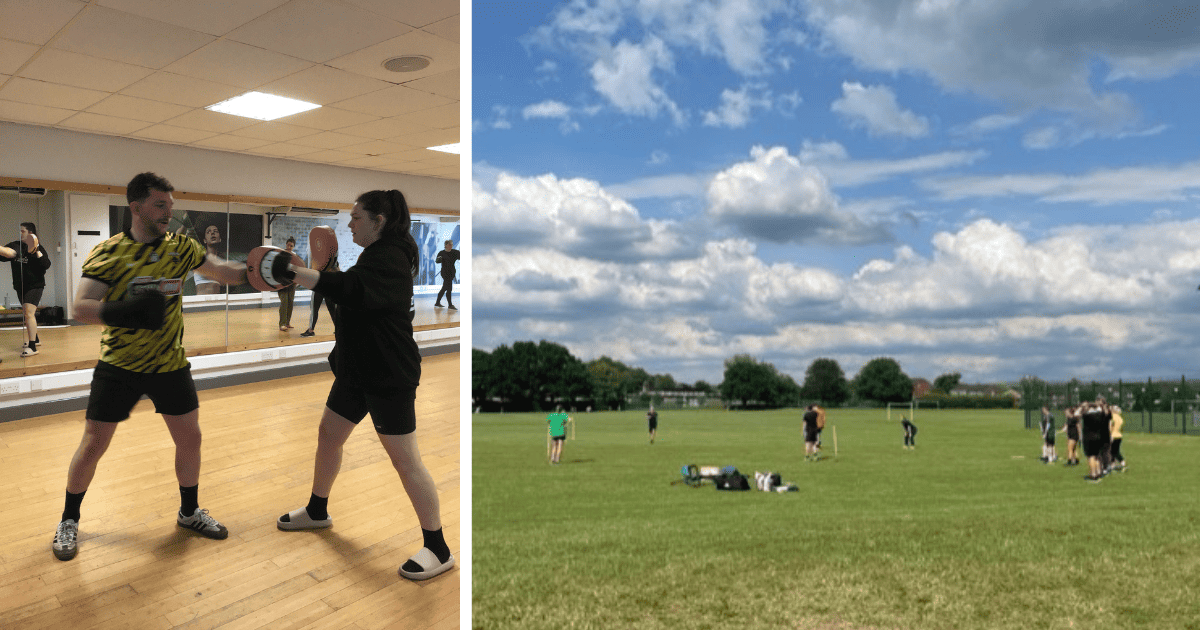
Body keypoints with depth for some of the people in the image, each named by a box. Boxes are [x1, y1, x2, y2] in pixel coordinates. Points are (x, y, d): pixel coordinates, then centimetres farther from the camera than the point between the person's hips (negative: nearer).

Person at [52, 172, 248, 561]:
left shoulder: (181, 247, -2)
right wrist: (120, 311, -37)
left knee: (189, 438, 8)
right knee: (93, 445, 4)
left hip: (170, 365, 3)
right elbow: (80, 308, -17)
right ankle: (69, 521, 28)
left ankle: (189, 512, 29)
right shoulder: (108, 253, -11)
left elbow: (223, 271, 8)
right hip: (118, 367, -3)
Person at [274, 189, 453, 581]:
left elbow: (349, 288, -36)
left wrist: (293, 272, -34)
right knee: (329, 434, 20)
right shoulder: (376, 255, 14)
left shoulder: (390, 259, -19)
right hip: (358, 370, 10)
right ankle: (317, 511, 43)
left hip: (390, 377, -10)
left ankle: (438, 550, 4)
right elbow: (352, 298, 20)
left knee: (404, 459, -6)